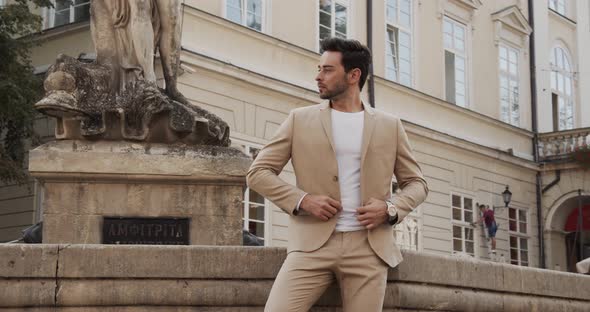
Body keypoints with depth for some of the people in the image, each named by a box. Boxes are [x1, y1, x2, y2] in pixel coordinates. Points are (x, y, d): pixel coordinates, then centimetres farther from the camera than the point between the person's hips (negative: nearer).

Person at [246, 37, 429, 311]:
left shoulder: (389, 126, 12)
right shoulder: (300, 119, 9)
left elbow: (416, 183, 17)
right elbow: (258, 172, 7)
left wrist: (391, 209, -5)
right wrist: (302, 200, -8)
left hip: (368, 247, 1)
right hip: (312, 243, -1)